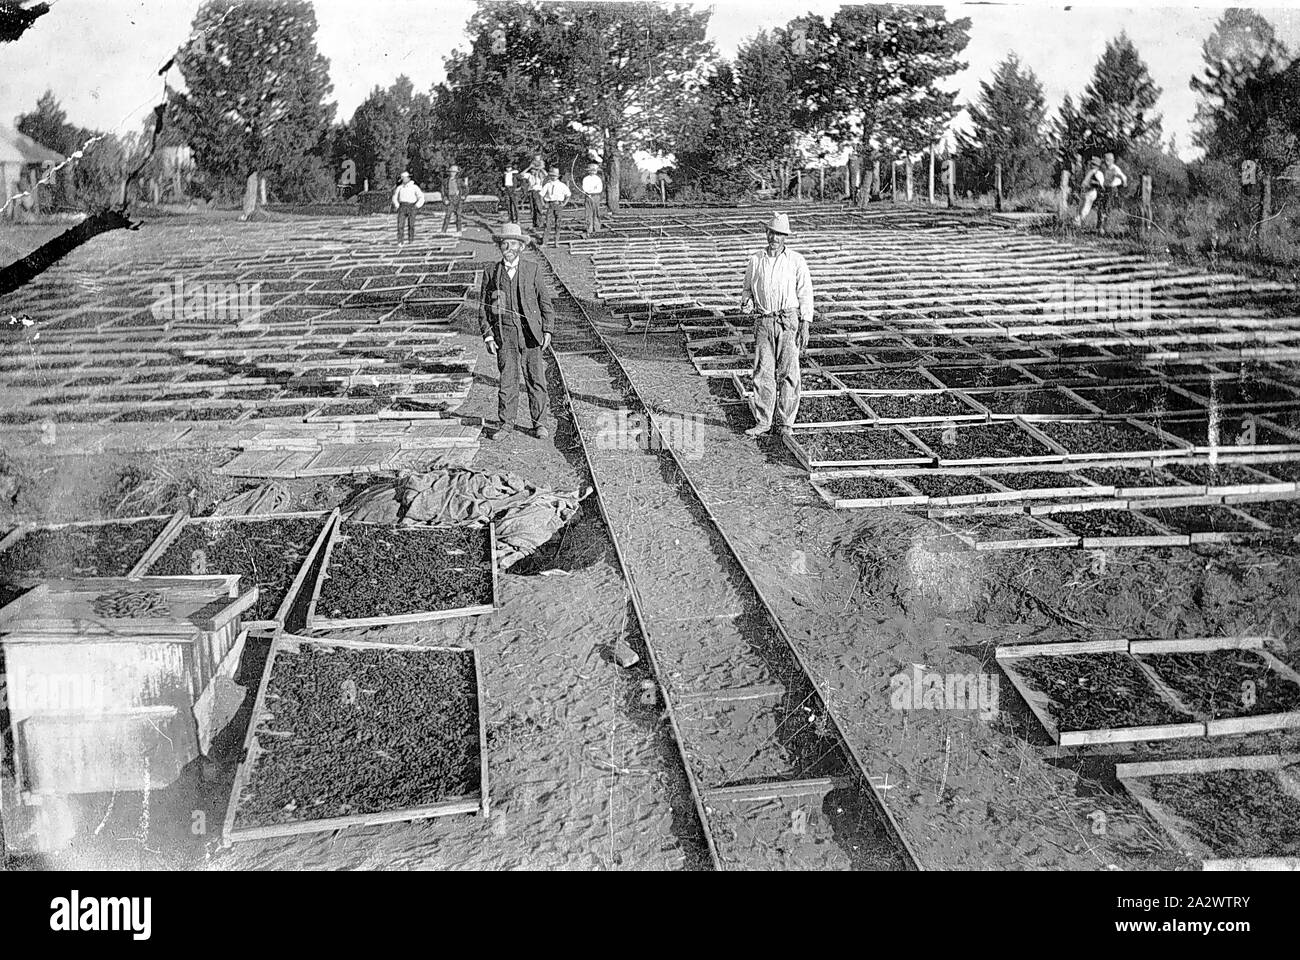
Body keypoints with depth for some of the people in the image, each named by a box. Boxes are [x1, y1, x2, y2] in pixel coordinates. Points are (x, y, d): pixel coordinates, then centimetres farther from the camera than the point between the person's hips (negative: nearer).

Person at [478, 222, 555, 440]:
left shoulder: (532, 270, 5)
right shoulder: (491, 273, 5)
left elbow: (545, 302, 7)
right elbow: (483, 308, 8)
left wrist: (547, 331, 0)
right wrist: (488, 336, 0)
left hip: (530, 333, 0)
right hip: (504, 334, 0)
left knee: (536, 380, 1)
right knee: (507, 381, 1)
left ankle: (538, 423, 13)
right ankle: (505, 423, 14)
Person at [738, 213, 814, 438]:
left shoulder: (796, 261, 2)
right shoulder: (755, 261, 10)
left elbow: (805, 293, 1)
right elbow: (748, 288, 18)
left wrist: (805, 324, -7)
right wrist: (746, 303, -5)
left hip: (789, 321, -2)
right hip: (763, 321, 2)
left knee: (788, 373, -2)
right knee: (763, 372, 2)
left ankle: (785, 422, 7)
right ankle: (763, 421, 10)